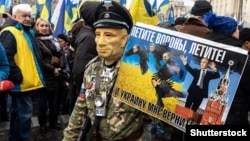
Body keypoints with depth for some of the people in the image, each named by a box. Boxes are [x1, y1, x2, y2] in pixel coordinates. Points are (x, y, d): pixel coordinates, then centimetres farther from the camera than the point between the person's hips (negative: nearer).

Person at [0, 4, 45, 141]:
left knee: (17, 113, 18)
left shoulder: (28, 32, 20)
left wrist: (36, 76, 19)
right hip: (21, 83, -10)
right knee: (24, 113, -6)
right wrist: (17, 76, -23)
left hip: (28, 82, 10)